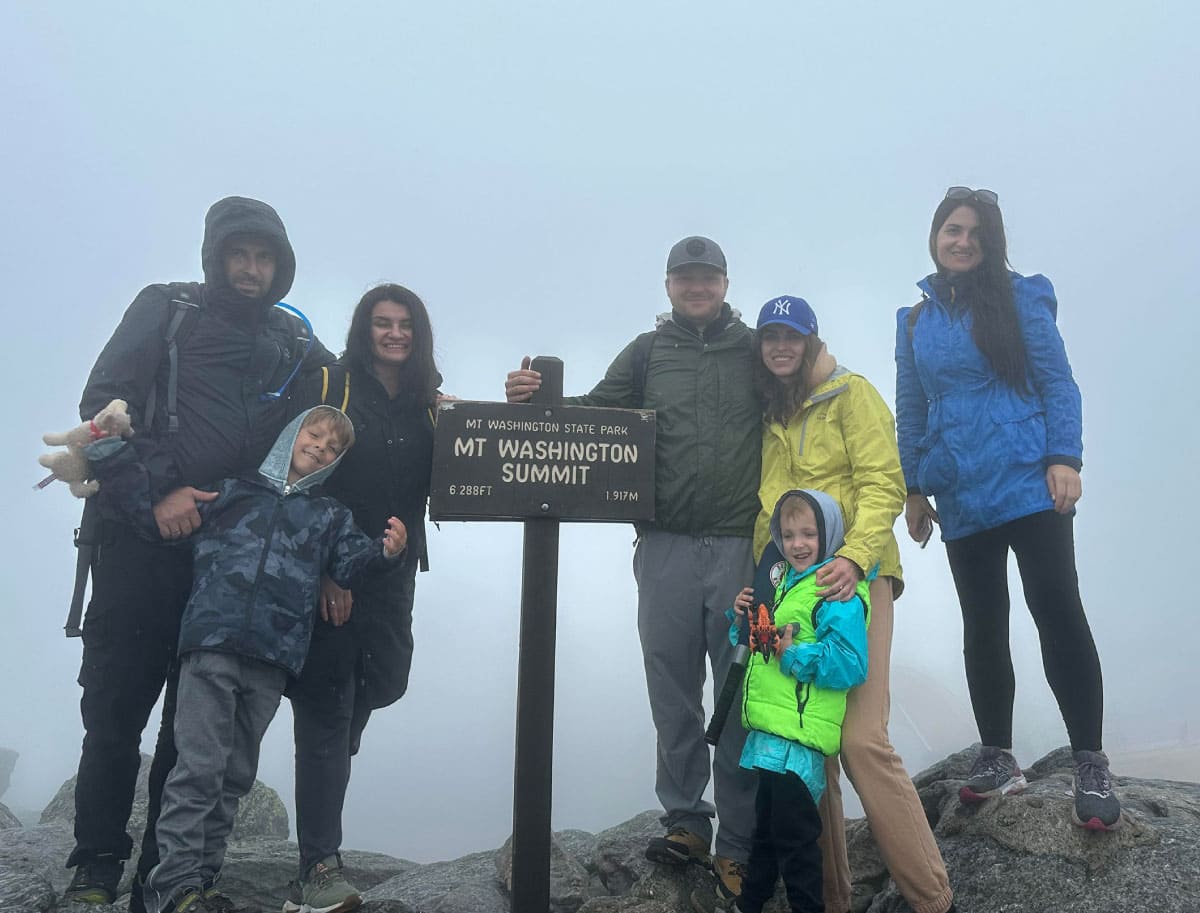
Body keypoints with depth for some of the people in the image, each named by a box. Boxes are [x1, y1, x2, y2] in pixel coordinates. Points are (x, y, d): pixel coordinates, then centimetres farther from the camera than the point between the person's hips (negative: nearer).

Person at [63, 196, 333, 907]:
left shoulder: (296, 343, 16)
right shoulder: (166, 309, 8)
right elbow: (102, 402, -2)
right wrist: (160, 490, -13)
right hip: (146, 536, -2)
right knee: (116, 703, 2)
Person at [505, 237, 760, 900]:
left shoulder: (755, 349, 9)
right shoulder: (648, 352, 11)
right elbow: (596, 409, 4)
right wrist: (538, 400, -15)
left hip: (742, 546, -1)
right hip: (667, 546, 1)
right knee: (673, 690, 8)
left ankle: (737, 844, 15)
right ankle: (685, 821, 24)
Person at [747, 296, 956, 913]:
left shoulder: (851, 393, 4)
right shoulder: (772, 416, 22)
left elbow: (883, 483, -7)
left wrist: (854, 556, -22)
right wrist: (759, 576, 9)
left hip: (848, 578, -6)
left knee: (861, 741, -16)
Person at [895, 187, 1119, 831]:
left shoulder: (1019, 298, 2)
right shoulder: (915, 321, 12)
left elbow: (1057, 383, -3)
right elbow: (911, 412, 15)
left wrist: (1065, 457, -14)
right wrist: (913, 488, 12)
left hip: (1027, 482, -4)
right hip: (959, 496, 4)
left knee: (1056, 609, -7)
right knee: (982, 625, 10)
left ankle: (1090, 765, 3)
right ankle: (997, 758, 22)